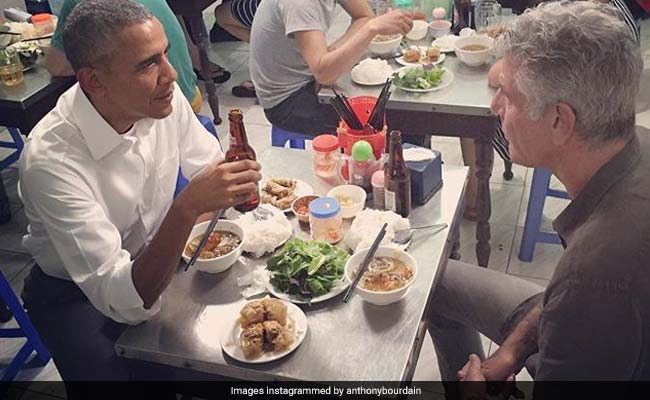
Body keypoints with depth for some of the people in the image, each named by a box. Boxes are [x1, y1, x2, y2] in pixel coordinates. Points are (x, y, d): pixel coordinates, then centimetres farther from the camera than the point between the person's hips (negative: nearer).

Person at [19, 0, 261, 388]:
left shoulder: (162, 97, -17)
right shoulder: (51, 159, -33)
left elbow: (210, 165, 3)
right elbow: (124, 302, -34)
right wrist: (188, 207, -46)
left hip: (155, 258, 5)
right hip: (77, 295, -4)